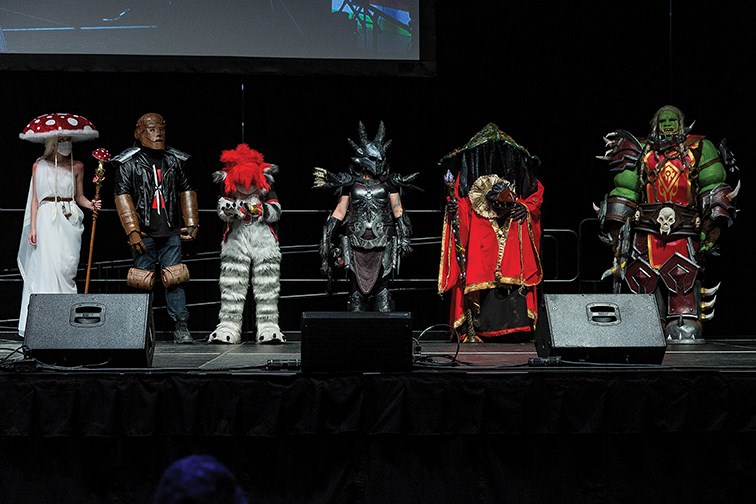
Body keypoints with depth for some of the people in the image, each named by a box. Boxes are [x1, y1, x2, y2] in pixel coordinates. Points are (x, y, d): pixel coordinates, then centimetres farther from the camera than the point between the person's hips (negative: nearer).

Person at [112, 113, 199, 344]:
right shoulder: (129, 163, 1)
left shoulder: (175, 160, 12)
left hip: (171, 232, 2)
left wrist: (191, 224, 9)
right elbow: (122, 197, -3)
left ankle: (181, 328, 0)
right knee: (143, 280, 1)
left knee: (174, 280, -1)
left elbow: (187, 192, 17)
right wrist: (133, 232, -10)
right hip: (144, 234, -2)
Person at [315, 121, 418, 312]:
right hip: (356, 244, 0)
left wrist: (404, 238, 0)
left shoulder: (389, 182, 7)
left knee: (380, 287, -5)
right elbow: (340, 212, 10)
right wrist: (327, 242, 6)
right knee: (357, 287, -1)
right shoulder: (351, 183, 8)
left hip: (382, 244, 0)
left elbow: (397, 210, 9)